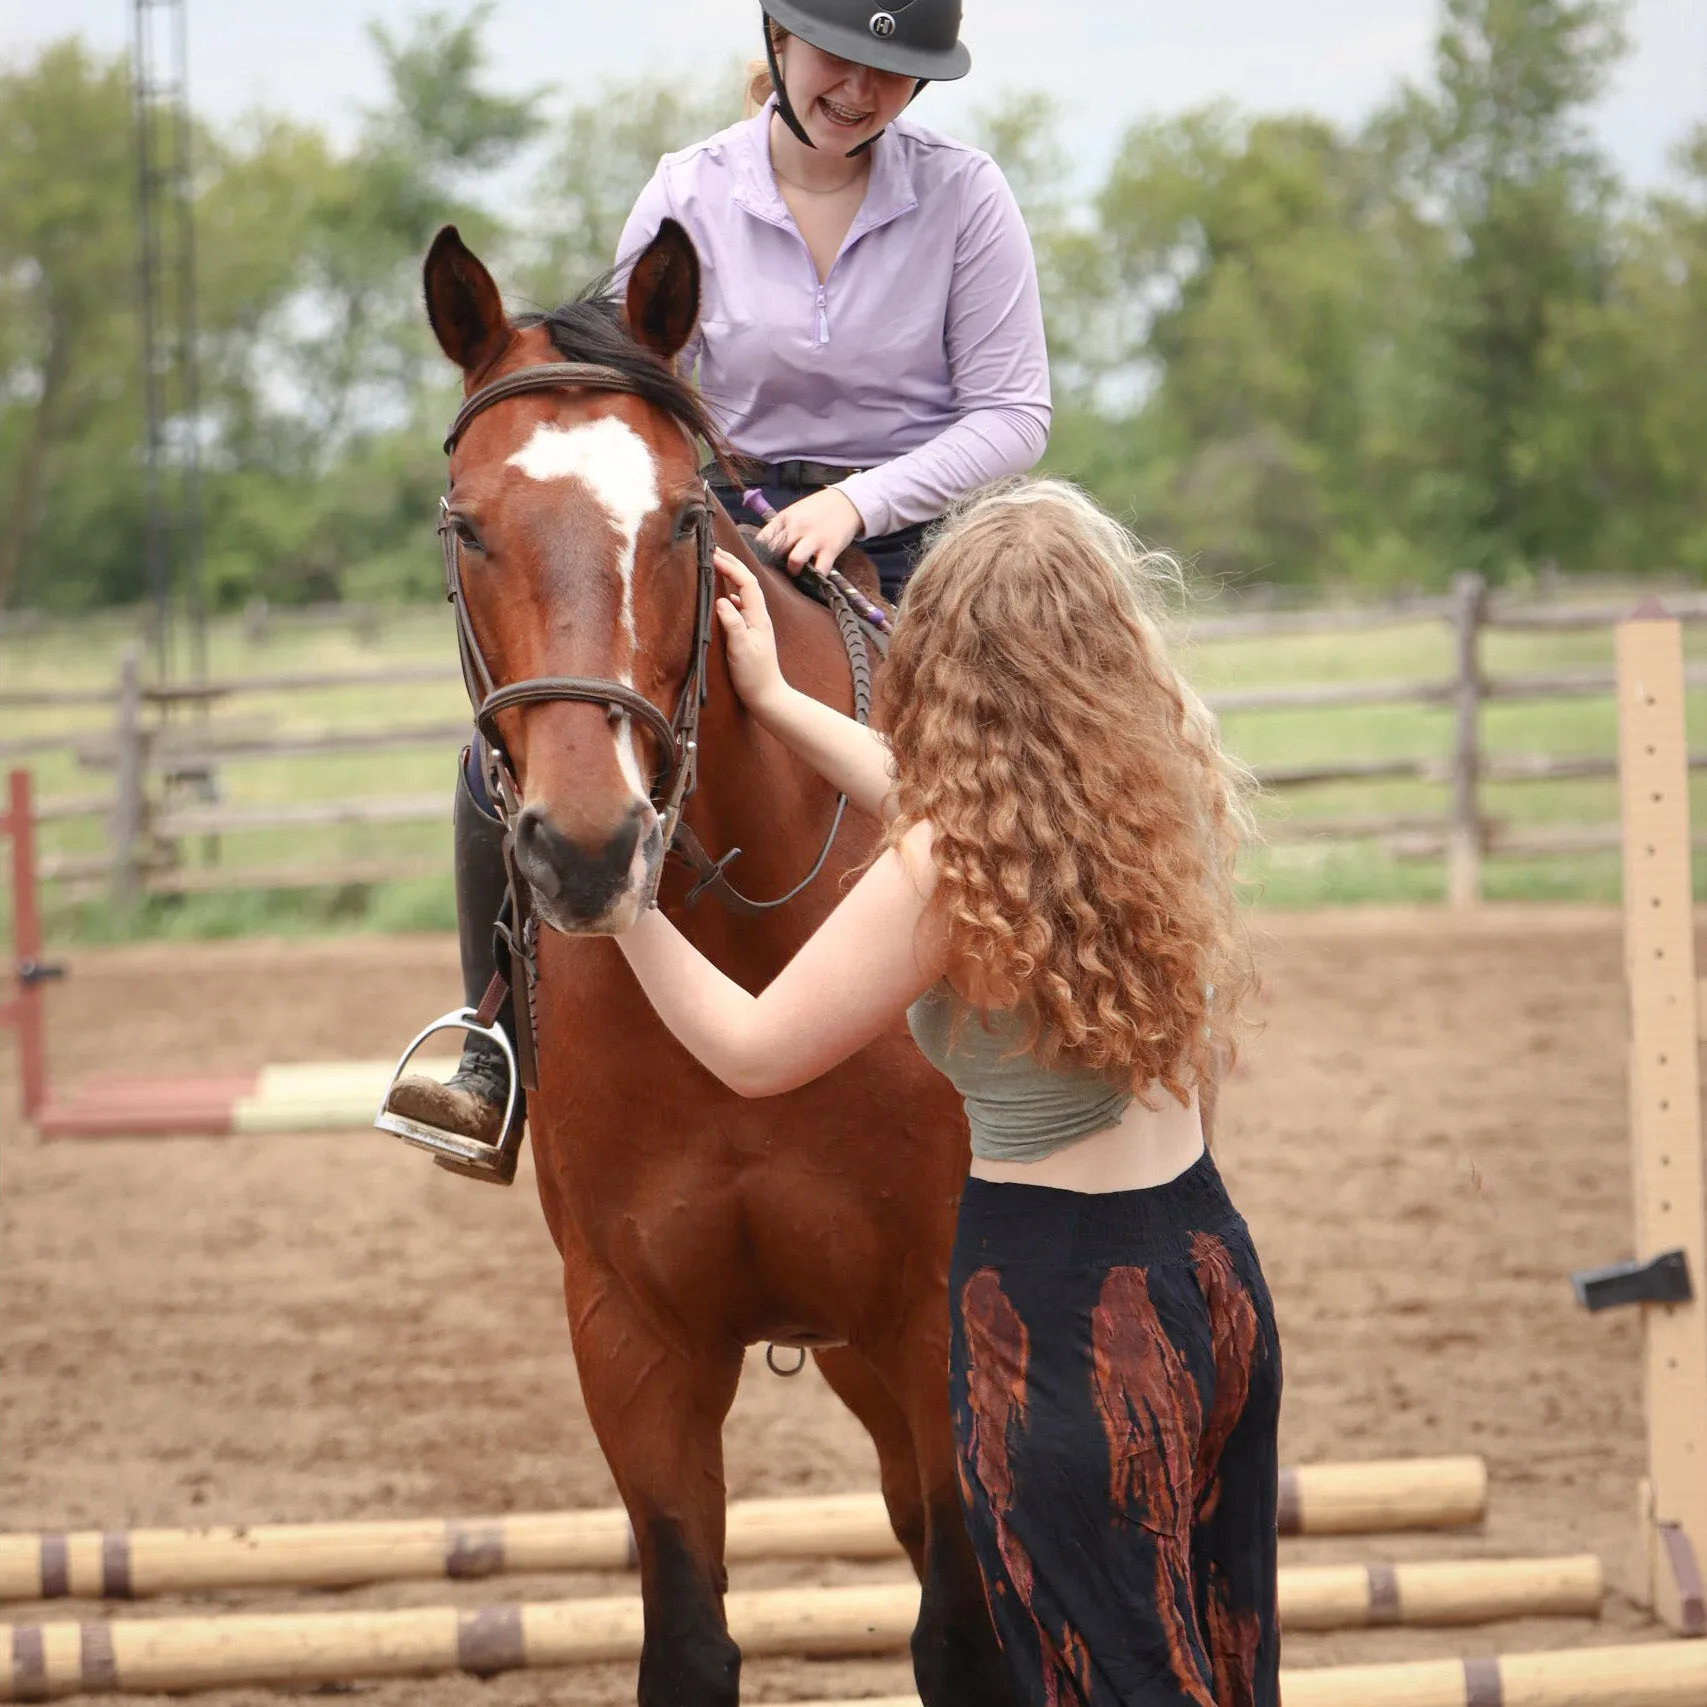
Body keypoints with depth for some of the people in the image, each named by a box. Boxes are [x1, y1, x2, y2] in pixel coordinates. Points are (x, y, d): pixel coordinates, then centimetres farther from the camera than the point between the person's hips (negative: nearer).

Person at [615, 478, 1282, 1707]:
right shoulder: (1170, 790, -1)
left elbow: (752, 1052, -11)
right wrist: (773, 702, 24)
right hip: (1209, 1269, 7)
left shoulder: (949, 876, -21)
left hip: (1060, 1315, -7)